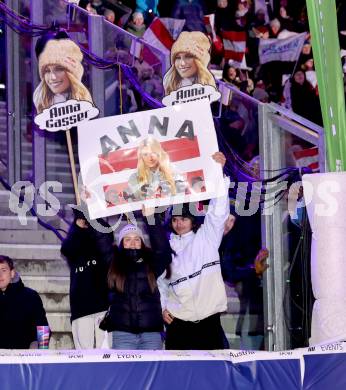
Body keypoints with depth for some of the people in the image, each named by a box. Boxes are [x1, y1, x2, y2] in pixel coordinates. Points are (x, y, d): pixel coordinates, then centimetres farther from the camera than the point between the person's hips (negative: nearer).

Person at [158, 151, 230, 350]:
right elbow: (160, 281, 18)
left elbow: (218, 211, -7)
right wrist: (163, 307, 5)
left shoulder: (206, 237, 5)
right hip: (178, 321, 2)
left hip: (209, 319, -2)